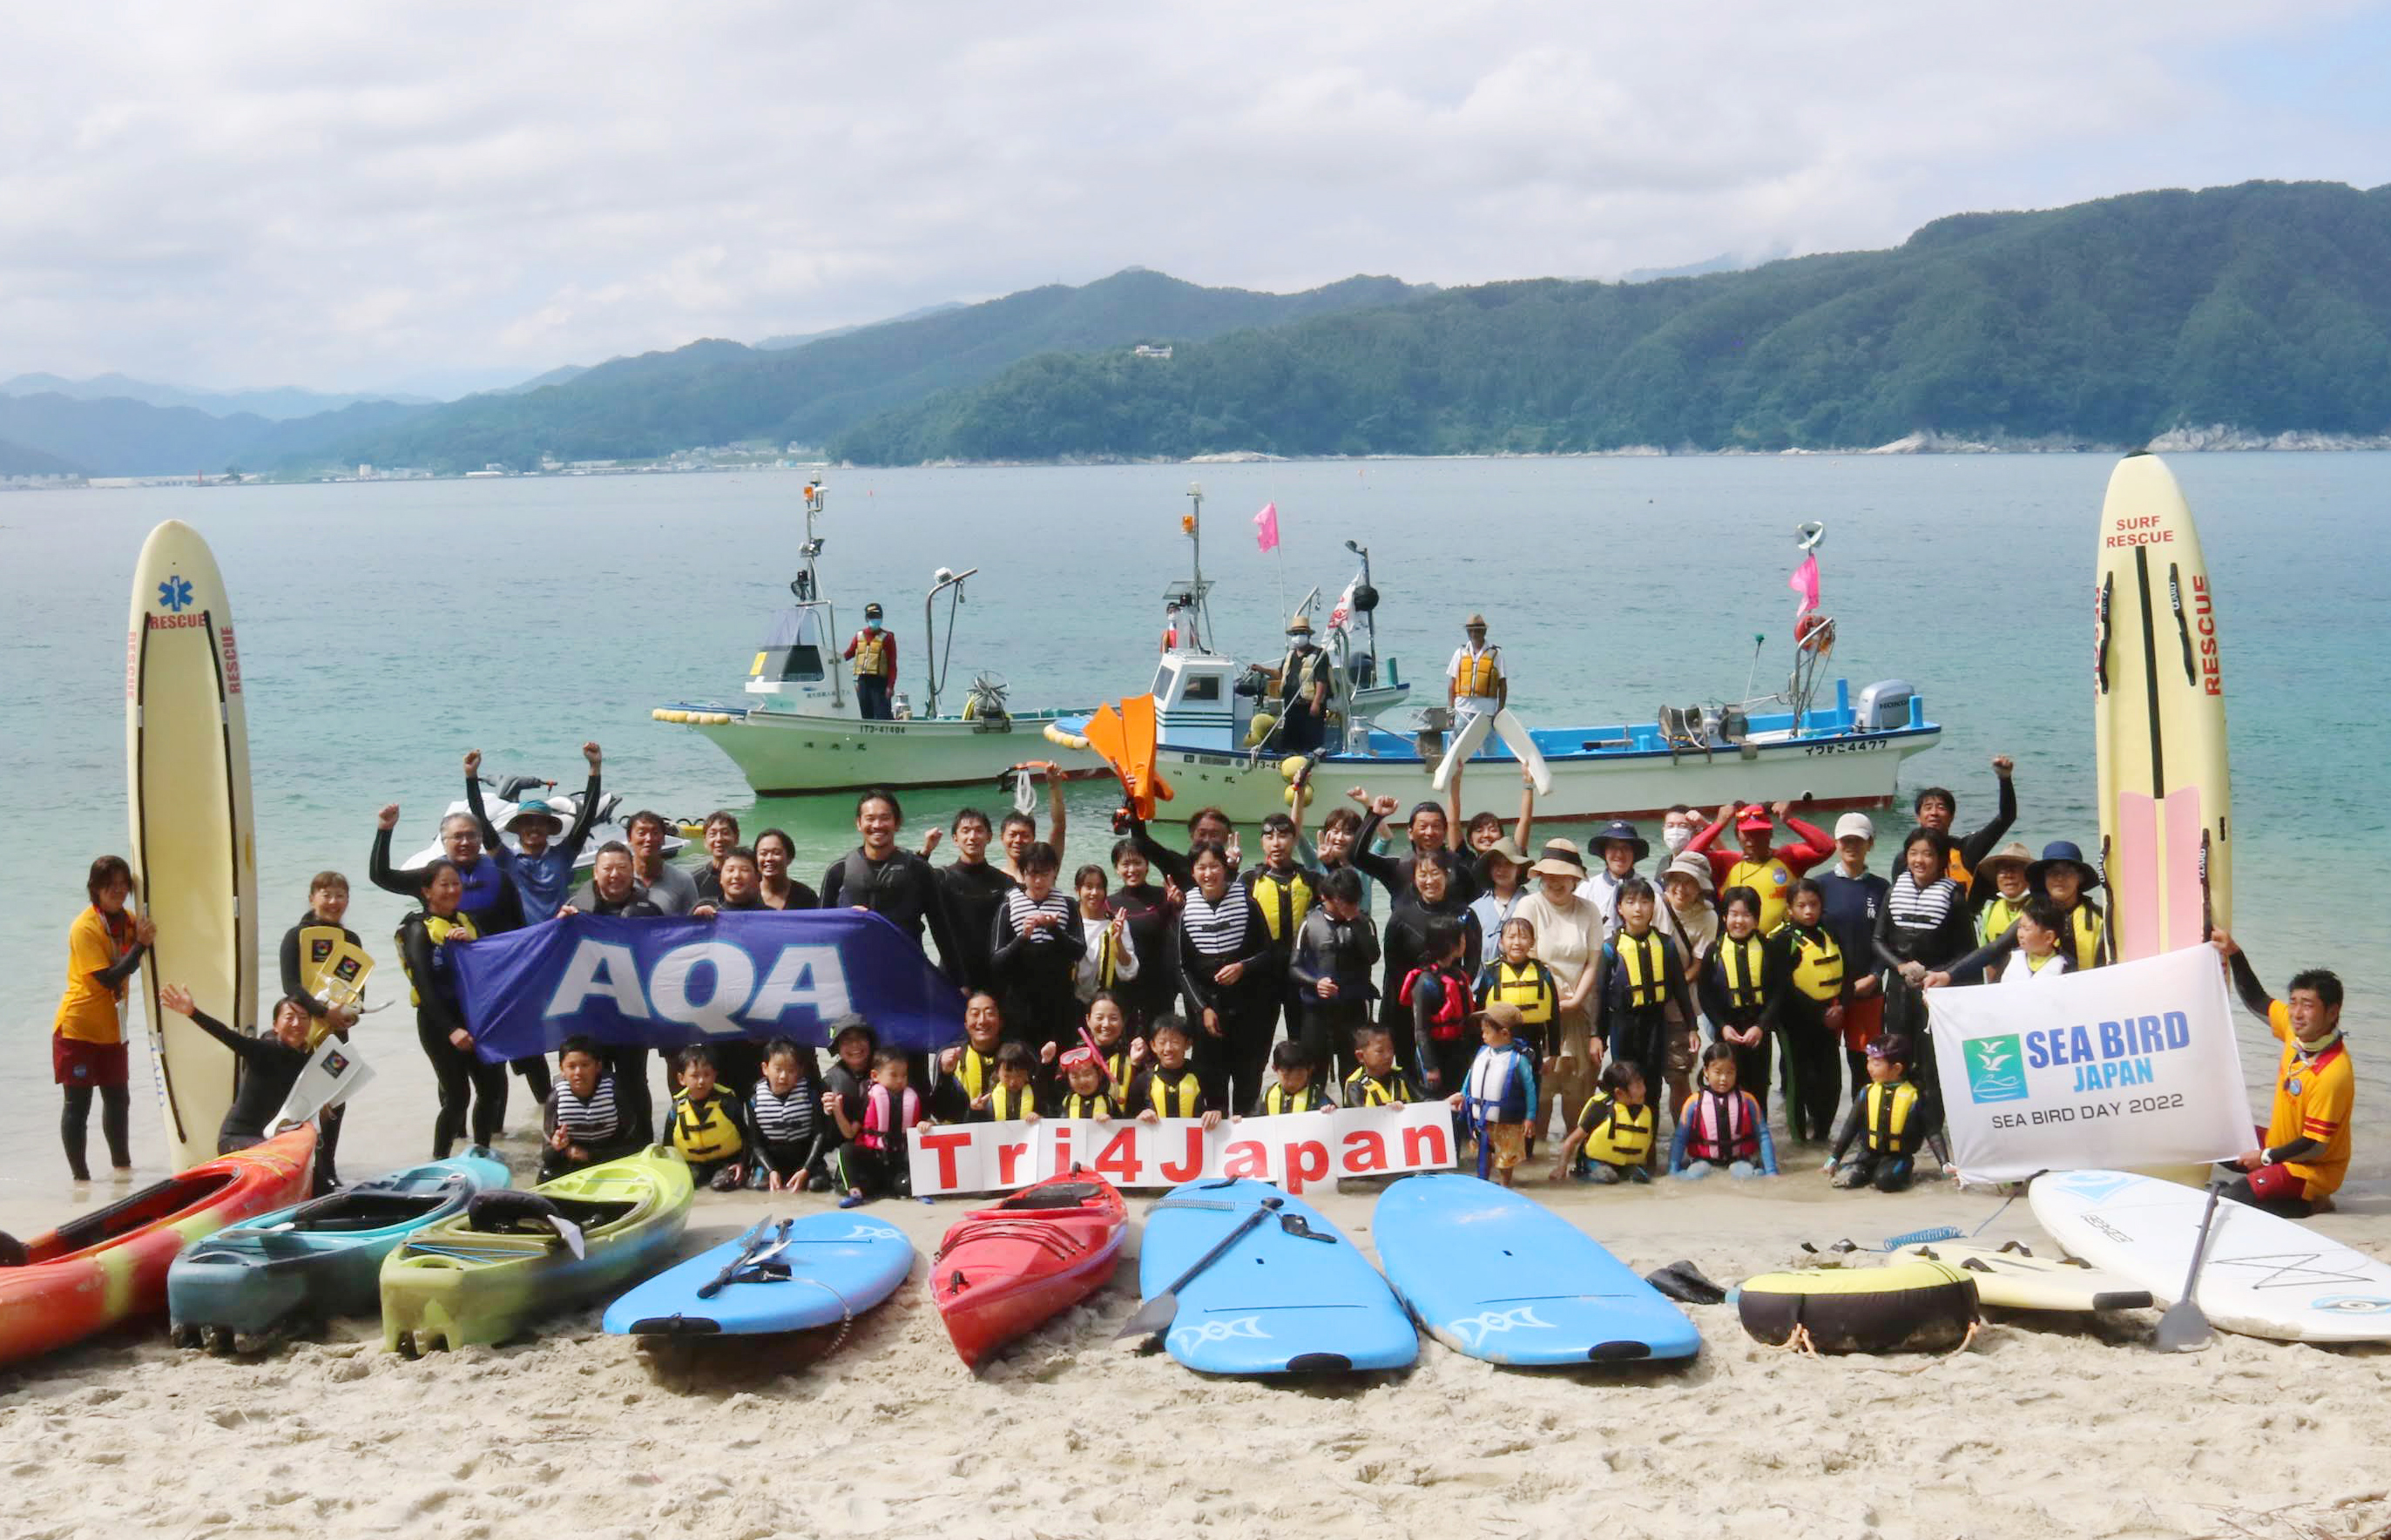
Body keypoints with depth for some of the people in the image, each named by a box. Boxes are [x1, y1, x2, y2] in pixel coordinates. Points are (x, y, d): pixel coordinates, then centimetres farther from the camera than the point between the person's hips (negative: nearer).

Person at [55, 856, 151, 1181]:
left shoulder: (128, 922, 5)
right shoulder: (85, 928, -18)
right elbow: (109, 978, -22)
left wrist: (148, 936, -13)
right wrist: (140, 944, -26)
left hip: (110, 1028, 7)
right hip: (78, 1028, -7)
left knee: (117, 1098, 15)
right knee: (78, 1103, -4)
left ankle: (122, 1165, 28)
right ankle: (80, 1176, 0)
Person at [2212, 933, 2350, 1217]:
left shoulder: (2333, 1074, -31)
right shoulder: (2295, 1029, -10)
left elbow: (2314, 1147, -26)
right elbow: (2257, 1000, 7)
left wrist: (2265, 1157, -13)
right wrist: (2234, 954, -5)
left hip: (2310, 1170, -9)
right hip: (2278, 1142, 9)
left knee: (2231, 1202, -22)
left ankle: (2310, 1203, -5)